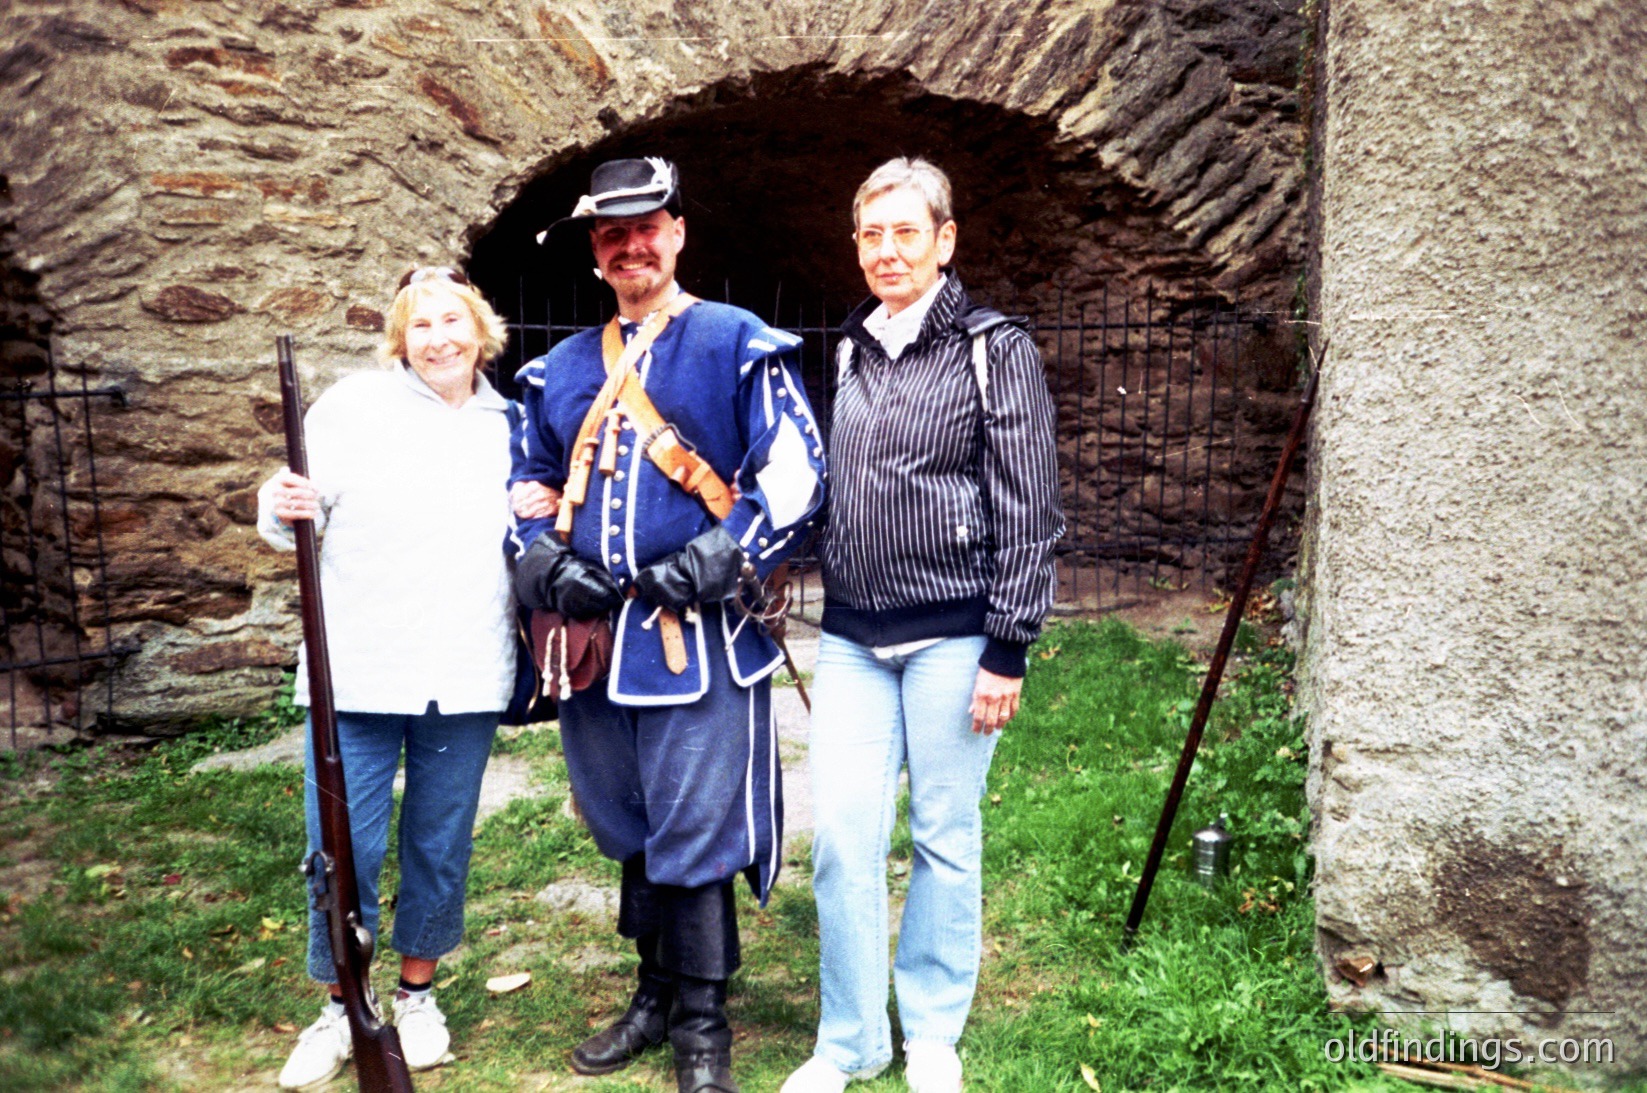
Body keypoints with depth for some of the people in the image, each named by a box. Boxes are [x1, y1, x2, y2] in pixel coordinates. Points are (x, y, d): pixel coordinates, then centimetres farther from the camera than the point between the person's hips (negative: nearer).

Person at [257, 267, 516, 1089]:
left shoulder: (506, 425, 9)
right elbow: (297, 523, -1)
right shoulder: (352, 406, -1)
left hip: (466, 680, 3)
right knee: (345, 849, 3)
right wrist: (285, 510, -23)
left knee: (440, 846, 13)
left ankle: (418, 994, 34)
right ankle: (342, 1006, 27)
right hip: (359, 673, -2)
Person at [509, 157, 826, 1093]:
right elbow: (530, 482, 22)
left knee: (695, 837, 0)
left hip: (701, 638, -5)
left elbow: (797, 477, -7)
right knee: (630, 832, 17)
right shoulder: (561, 368, 16)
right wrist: (546, 562, 4)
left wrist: (717, 562, -15)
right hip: (593, 633, 6)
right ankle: (656, 997, 35)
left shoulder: (741, 347, -1)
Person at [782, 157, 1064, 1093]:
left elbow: (1028, 509, -8)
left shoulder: (996, 350, -4)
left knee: (946, 837, 7)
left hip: (952, 636, -4)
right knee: (842, 837, 3)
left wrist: (1008, 651, -11)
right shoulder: (851, 351, 12)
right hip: (853, 638, 5)